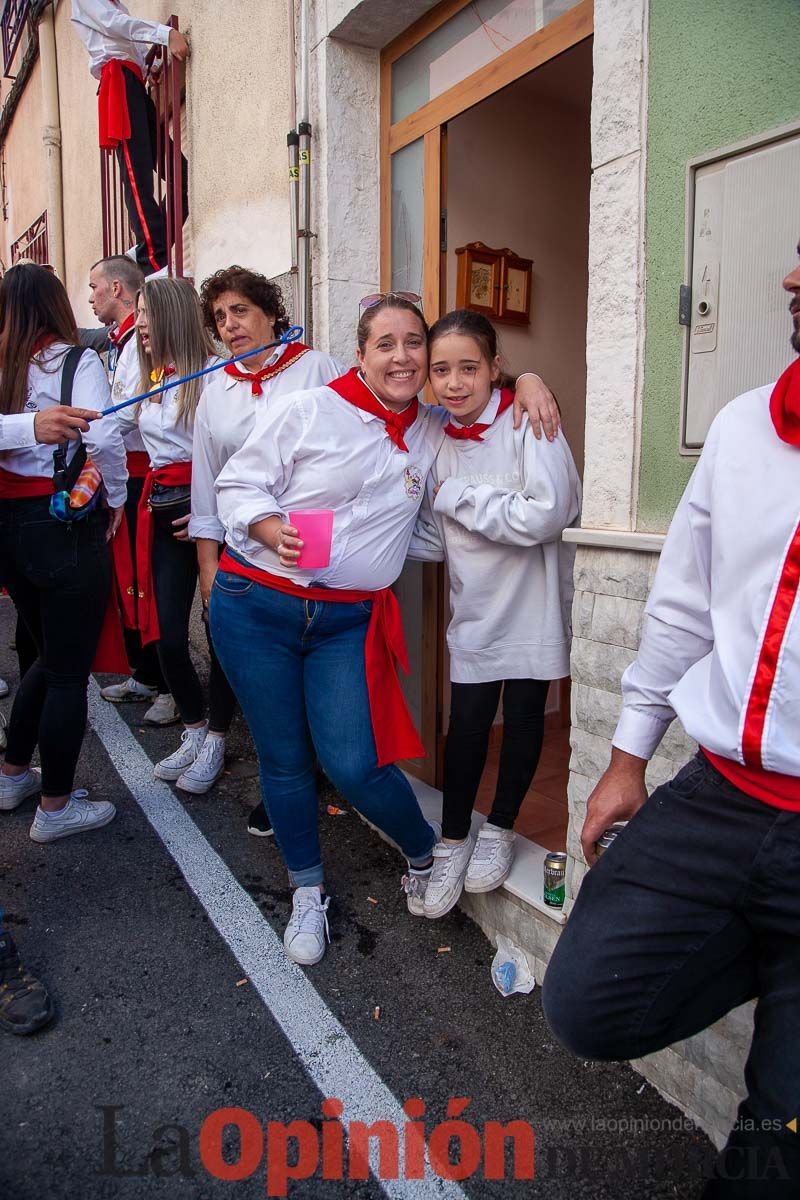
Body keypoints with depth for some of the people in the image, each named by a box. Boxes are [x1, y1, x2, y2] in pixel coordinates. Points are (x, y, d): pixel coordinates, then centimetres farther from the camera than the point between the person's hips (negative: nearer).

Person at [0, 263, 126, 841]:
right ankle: (55, 808, 15)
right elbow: (104, 437, -18)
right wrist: (115, 499, -4)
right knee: (69, 670, 4)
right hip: (66, 524, -6)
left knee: (50, 655, 23)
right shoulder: (74, 360, -8)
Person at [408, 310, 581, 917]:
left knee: (523, 717, 9)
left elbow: (547, 514, -28)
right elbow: (437, 539, 7)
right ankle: (453, 842, 23)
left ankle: (500, 829, 31)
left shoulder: (528, 422, -15)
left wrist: (458, 496, -20)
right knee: (466, 724, 5)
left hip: (533, 605, -3)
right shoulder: (440, 440, 2)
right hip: (475, 610, 4)